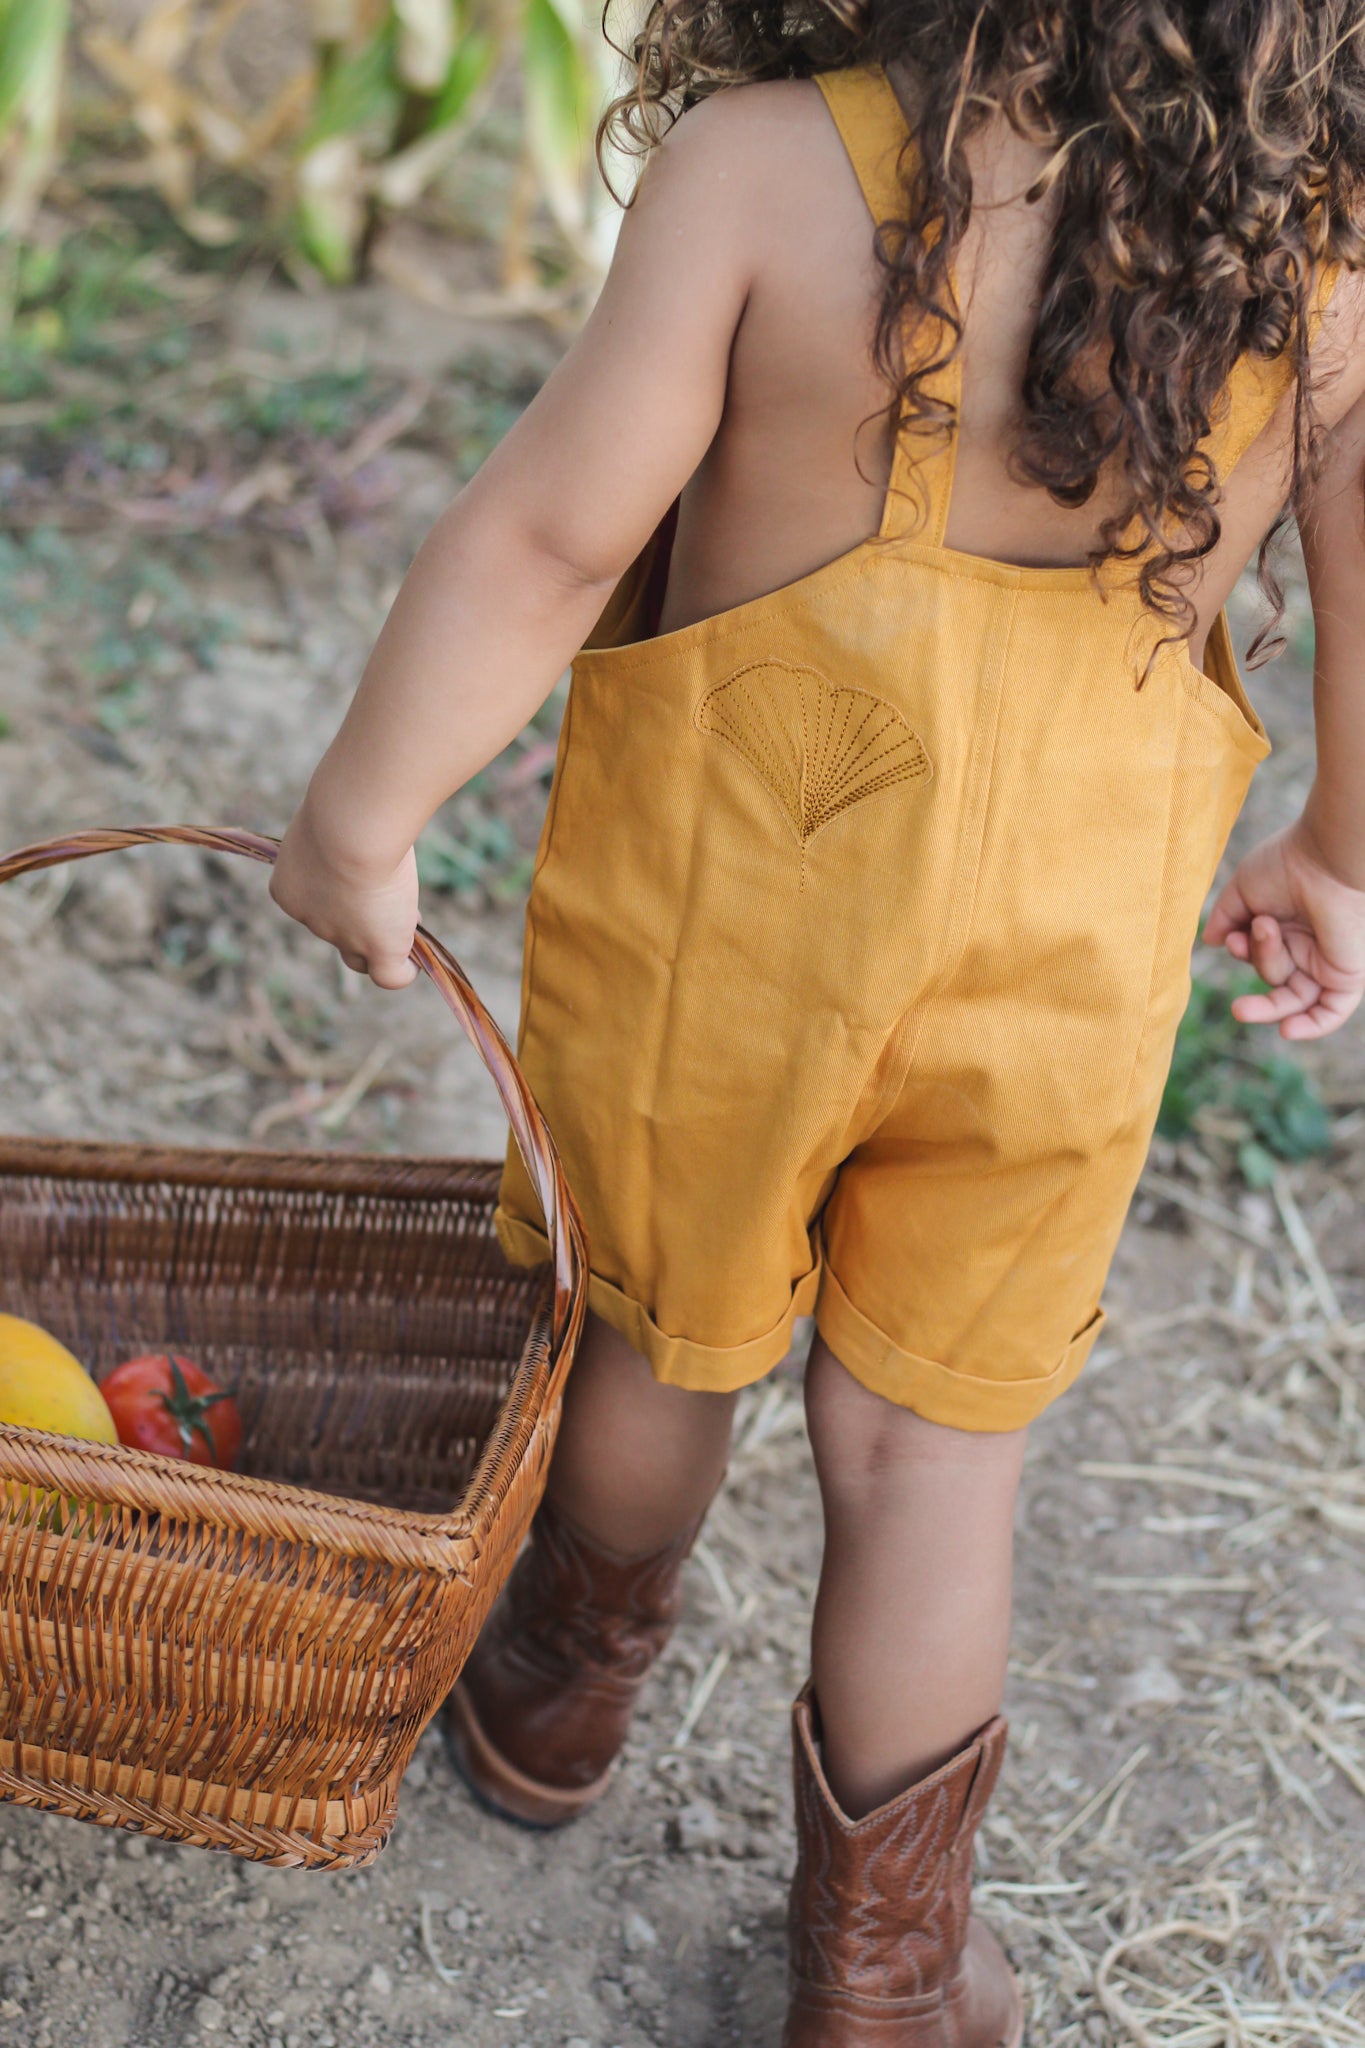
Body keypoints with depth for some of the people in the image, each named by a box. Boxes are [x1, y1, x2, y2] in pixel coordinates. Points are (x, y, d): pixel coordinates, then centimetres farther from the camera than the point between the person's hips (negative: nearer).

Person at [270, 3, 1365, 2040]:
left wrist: (360, 819, -6)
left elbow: (551, 531, -17)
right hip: (1071, 943, 2)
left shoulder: (772, 164, -16)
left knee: (663, 1330, 23)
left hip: (724, 879, -1)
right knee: (931, 1457, 14)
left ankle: (565, 1695, 51)